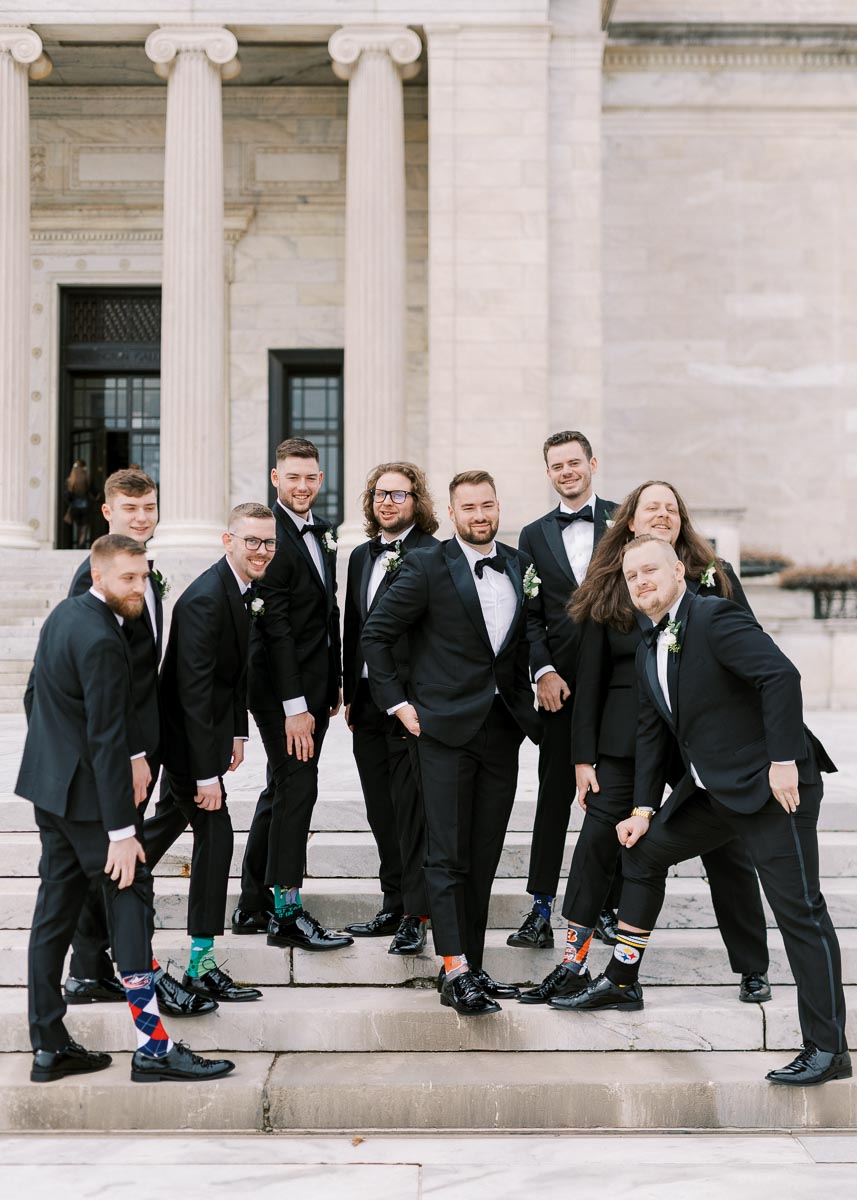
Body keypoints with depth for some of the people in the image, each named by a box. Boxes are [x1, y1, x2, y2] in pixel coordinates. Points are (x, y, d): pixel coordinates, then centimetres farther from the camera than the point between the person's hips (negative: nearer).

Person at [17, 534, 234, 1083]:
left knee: (56, 906, 11)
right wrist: (122, 831, -22)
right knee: (132, 898, -4)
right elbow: (108, 741, -24)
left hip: (49, 784, 10)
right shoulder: (102, 640, -22)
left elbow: (35, 699, 19)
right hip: (86, 791, -10)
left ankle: (49, 1047, 18)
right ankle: (153, 1046, -3)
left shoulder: (64, 614, 9)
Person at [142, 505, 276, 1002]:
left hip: (210, 724, 10)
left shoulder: (248, 589, 3)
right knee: (214, 830, -8)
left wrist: (238, 731, 14)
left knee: (175, 815, 24)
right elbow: (193, 688, -28)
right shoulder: (205, 599, -26)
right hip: (187, 731, -10)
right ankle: (201, 966, 0)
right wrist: (207, 772, -27)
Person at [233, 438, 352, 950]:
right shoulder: (271, 537, -15)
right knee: (296, 788, -6)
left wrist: (335, 683, 15)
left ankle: (253, 906, 22)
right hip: (282, 689, -9)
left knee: (284, 789, 13)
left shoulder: (321, 532, 13)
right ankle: (287, 913, 2)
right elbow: (276, 626, -19)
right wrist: (294, 705, -21)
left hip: (314, 685, 9)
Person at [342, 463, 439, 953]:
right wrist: (350, 693, 16)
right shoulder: (362, 556, 15)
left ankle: (415, 916, 4)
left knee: (412, 809, -3)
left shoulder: (431, 555, -9)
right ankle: (394, 906, 23)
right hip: (368, 702, 7)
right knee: (381, 811, 12)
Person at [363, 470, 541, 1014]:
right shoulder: (428, 567, -5)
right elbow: (376, 634, -3)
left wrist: (525, 696, 11)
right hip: (447, 726, -5)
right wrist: (399, 703, -6)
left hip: (503, 727, 5)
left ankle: (470, 967, 17)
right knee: (448, 856, -6)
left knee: (484, 857, 9)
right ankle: (455, 973, -5)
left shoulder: (521, 566, 9)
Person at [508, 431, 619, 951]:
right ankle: (541, 910, 6)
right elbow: (531, 614, 6)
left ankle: (609, 908, 16)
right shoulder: (535, 534, 10)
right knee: (554, 795, 3)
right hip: (562, 683, 1)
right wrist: (544, 671, -6)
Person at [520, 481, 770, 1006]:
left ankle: (754, 970, 20)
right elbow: (590, 678, 5)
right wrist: (585, 755, 1)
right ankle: (573, 963, 4)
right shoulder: (608, 589, 6)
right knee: (599, 839, -6)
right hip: (628, 740, 0)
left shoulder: (717, 578, 5)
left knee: (727, 852, 6)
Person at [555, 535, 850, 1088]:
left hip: (775, 787, -9)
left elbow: (782, 675, -23)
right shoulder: (649, 650, 13)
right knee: (643, 851, 17)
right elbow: (653, 731, 17)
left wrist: (783, 761, -24)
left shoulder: (715, 617, -15)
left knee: (799, 910, -6)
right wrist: (644, 808, 11)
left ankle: (828, 1048, 0)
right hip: (712, 790, 10)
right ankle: (622, 981, 31)